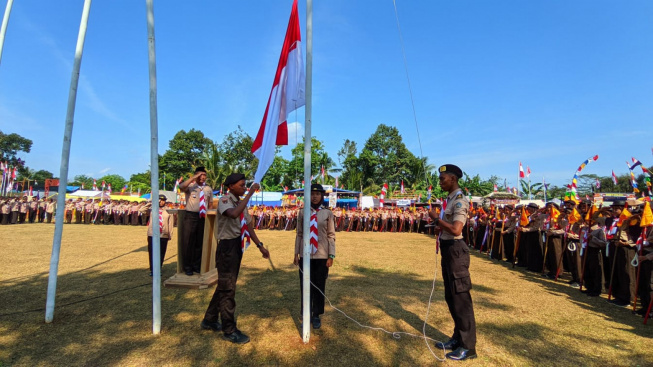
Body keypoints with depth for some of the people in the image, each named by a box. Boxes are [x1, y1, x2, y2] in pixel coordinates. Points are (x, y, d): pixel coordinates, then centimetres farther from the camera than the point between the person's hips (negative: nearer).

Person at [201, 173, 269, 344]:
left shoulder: (241, 202, 12)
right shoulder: (224, 200, -14)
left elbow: (248, 225, 15)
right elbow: (233, 214, -38)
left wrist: (260, 245, 11)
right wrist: (250, 194, -33)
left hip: (238, 246, 9)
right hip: (228, 246, -9)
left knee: (224, 285, 18)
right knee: (228, 288, 0)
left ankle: (210, 320, 35)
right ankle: (229, 330, 12)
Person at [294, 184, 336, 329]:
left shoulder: (328, 213, -1)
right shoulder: (302, 212, 2)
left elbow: (331, 235, -1)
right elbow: (299, 234, 4)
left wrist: (331, 256, -6)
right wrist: (296, 254, 3)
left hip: (322, 256, -1)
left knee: (320, 286, 10)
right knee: (305, 286, 9)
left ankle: (317, 315, 26)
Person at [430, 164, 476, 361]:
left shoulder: (460, 201, -17)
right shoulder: (451, 199, 13)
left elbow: (456, 230, -29)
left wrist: (437, 218, -19)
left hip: (455, 250, -10)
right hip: (448, 250, 10)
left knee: (461, 298, -1)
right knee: (451, 296, 18)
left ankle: (468, 347, 12)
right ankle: (458, 338, 31)